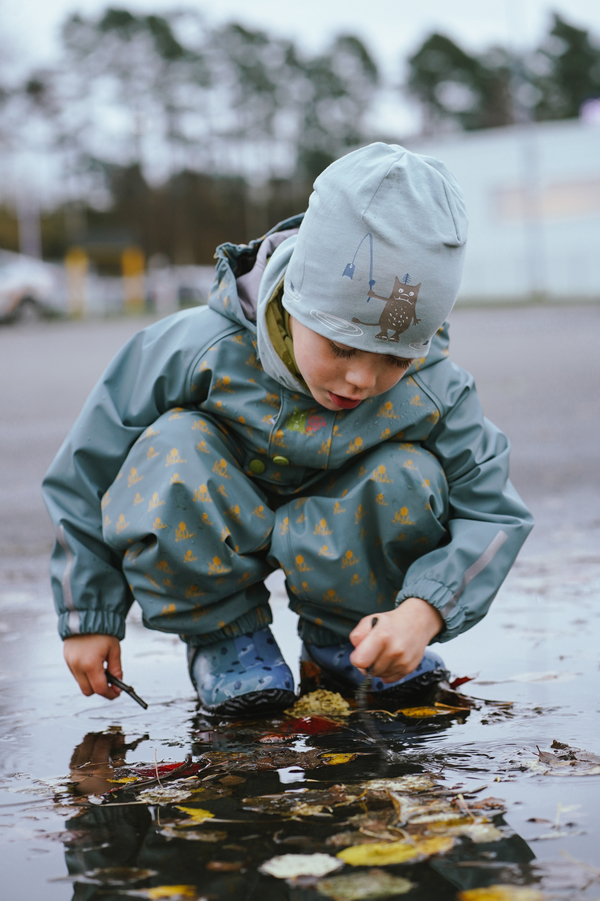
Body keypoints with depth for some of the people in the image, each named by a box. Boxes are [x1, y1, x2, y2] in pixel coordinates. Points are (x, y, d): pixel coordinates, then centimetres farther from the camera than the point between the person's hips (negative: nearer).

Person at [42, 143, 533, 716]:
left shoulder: (432, 396, -25)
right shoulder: (200, 349, -30)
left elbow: (491, 516, -19)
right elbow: (88, 472, -18)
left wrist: (424, 612, -39)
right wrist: (88, 614, -11)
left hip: (329, 536, 2)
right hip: (202, 531, -1)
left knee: (409, 479, -29)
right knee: (174, 449, -34)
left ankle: (340, 637, -1)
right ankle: (224, 636, -11)